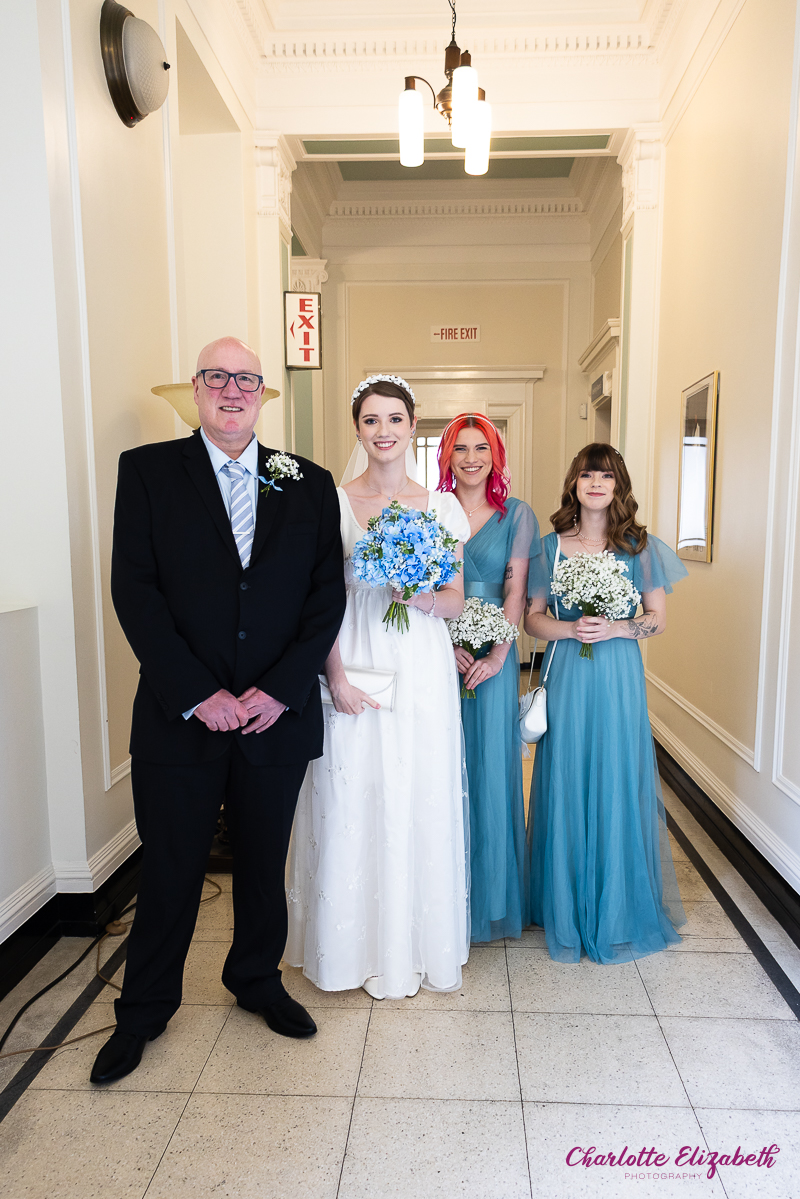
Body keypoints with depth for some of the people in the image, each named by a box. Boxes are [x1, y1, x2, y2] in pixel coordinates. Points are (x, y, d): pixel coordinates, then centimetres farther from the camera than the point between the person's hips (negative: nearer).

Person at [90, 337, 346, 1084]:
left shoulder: (309, 484, 4)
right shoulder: (147, 470, -1)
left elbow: (328, 595, -1)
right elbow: (134, 590, -8)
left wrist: (279, 689, -11)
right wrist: (199, 694, -15)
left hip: (277, 715, 2)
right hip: (180, 717, -1)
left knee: (264, 863, 18)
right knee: (170, 870, 13)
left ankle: (257, 980, 43)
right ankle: (144, 1009, 36)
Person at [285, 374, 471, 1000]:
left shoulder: (442, 506, 6)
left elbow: (456, 601, 5)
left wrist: (427, 598, -17)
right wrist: (336, 674, -12)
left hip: (422, 672, 2)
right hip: (353, 665, -1)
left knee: (420, 803, 8)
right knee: (352, 803, 5)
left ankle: (420, 941, 30)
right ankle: (358, 944, 27)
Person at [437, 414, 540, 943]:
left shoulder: (517, 514, 4)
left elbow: (516, 591, -1)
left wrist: (497, 655, -12)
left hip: (493, 655, -1)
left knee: (491, 764, 5)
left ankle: (492, 894, 23)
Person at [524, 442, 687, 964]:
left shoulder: (640, 546, 3)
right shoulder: (552, 546, 5)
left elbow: (658, 618, 5)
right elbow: (532, 618, 5)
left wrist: (616, 628, -12)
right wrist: (570, 629, -13)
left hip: (619, 678, 0)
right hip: (567, 678, 1)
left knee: (617, 785, 4)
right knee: (567, 787, 5)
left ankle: (618, 909, 25)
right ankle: (567, 908, 23)